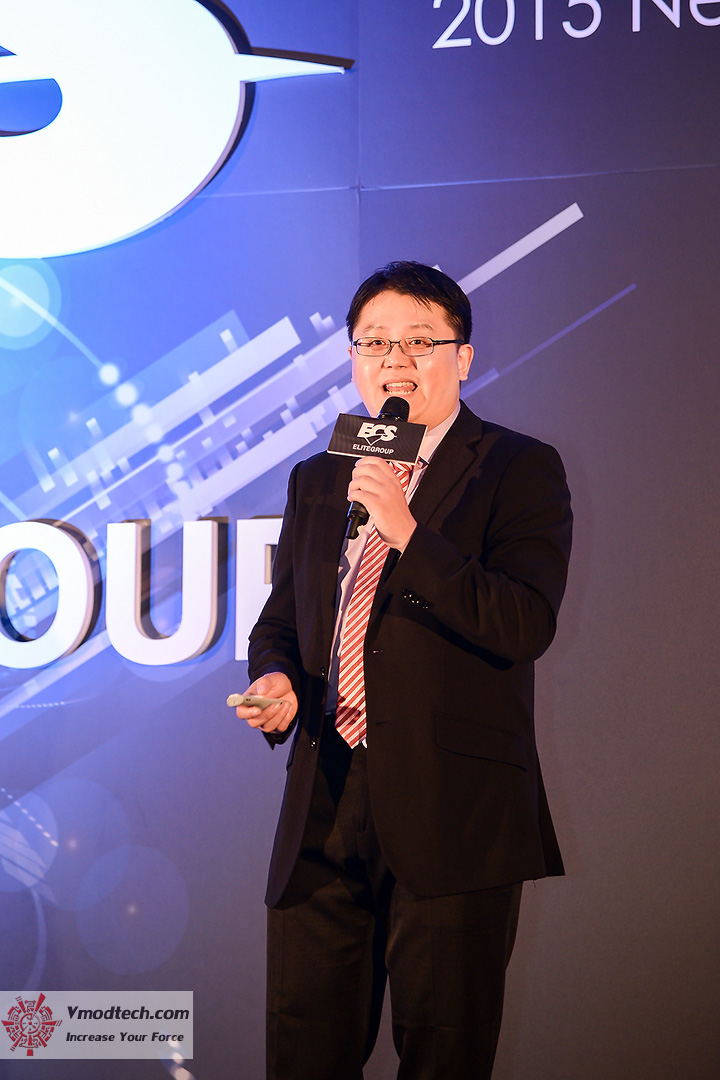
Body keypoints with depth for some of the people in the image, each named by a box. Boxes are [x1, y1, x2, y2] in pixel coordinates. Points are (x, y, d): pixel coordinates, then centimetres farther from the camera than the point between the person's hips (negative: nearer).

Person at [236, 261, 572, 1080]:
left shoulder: (519, 470, -1)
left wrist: (408, 534, -22)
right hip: (323, 817, 5)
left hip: (453, 818, -5)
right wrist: (276, 678, 0)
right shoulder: (315, 482, 17)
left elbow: (525, 627, -13)